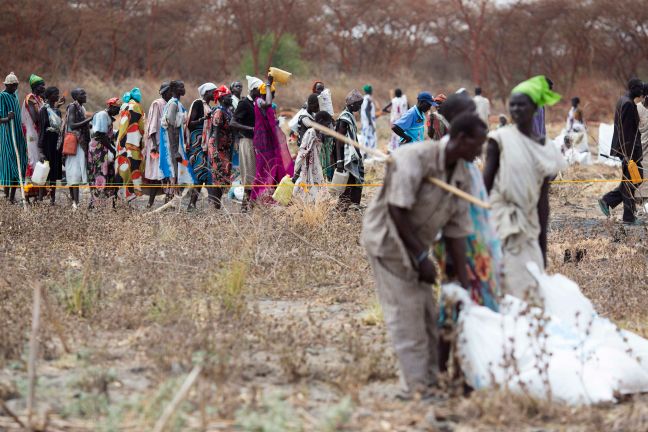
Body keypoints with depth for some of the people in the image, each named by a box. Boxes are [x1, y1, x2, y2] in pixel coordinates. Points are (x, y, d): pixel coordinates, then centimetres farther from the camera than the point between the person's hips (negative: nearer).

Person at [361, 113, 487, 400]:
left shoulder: (462, 177, 0)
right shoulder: (415, 158, -23)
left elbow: (456, 232, 3)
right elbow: (396, 211, -24)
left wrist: (464, 282, 1)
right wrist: (421, 257, -21)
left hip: (415, 246, 8)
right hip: (388, 239, -8)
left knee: (428, 316, 8)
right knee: (406, 314, -9)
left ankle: (430, 382, 16)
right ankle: (416, 387, -6)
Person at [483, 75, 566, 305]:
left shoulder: (546, 150, 9)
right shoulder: (500, 138, -2)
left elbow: (543, 200, 11)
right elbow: (486, 181, -4)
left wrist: (543, 243, 10)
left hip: (528, 225, 4)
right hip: (501, 220, -4)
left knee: (531, 287, 1)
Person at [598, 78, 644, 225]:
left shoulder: (623, 100, 13)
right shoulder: (628, 104, -18)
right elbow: (627, 131, -21)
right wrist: (629, 154, -22)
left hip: (626, 149, 10)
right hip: (629, 148, -10)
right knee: (630, 181, -2)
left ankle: (607, 200, 15)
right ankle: (629, 217, 5)